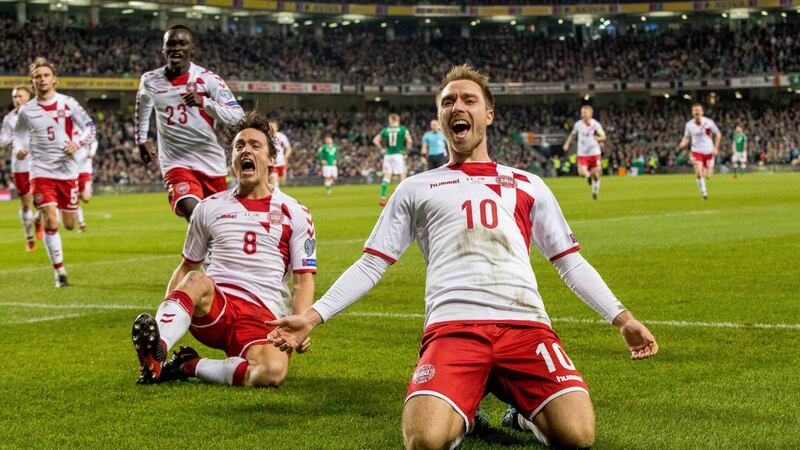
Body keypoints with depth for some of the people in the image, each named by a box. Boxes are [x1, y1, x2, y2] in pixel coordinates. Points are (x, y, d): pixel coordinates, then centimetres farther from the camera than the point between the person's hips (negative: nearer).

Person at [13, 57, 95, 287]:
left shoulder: (68, 104, -2)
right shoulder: (27, 111, 1)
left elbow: (90, 126, 4)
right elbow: (19, 134, 14)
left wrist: (78, 143, -15)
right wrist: (20, 148, -8)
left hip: (67, 170, 1)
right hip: (41, 171, -1)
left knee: (69, 225, 8)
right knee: (51, 222, -14)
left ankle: (41, 215, 44)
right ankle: (59, 272, -3)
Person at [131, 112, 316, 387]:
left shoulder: (294, 214, 10)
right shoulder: (209, 208, 15)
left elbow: (304, 280, 8)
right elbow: (187, 267, 21)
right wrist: (165, 310, 2)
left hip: (262, 314, -1)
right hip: (213, 306, 1)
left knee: (274, 371, -34)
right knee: (197, 281, -35)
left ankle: (189, 367, -16)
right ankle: (155, 354, -52)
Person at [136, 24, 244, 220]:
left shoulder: (208, 79, -9)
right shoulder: (150, 81, 0)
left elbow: (237, 115, -15)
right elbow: (143, 108, 23)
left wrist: (203, 102, -29)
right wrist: (141, 140, 30)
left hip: (211, 162, 1)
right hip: (176, 162, -1)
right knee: (192, 213, -27)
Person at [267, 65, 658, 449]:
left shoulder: (527, 185, 23)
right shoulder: (416, 188, 21)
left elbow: (570, 262, 25)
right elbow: (371, 265, 19)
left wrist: (622, 318, 14)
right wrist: (312, 317, 8)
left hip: (524, 323, 1)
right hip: (451, 326, -1)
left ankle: (526, 411, 13)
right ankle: (463, 412, 8)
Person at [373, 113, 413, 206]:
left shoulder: (386, 130, 6)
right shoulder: (403, 129, -2)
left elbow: (375, 140, 6)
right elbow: (409, 140, -13)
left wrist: (382, 149, 13)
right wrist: (407, 148, 4)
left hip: (388, 155, 3)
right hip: (398, 154, -3)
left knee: (386, 177, 4)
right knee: (402, 176, 2)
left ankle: (382, 198, -2)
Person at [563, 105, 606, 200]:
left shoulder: (596, 124, -8)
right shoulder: (578, 124, -2)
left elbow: (603, 137, -2)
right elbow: (572, 134, 17)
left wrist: (597, 138, -24)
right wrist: (567, 143, 5)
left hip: (594, 153, -1)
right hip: (582, 153, 1)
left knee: (595, 174, 0)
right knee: (581, 172, -16)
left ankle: (595, 191, 26)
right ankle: (588, 175, 22)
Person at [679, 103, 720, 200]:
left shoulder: (708, 122, -8)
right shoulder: (689, 124, -4)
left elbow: (718, 134, 2)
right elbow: (686, 137, 8)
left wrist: (715, 147, -5)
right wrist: (682, 144, -15)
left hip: (708, 151, 0)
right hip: (697, 151, 0)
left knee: (707, 176, 2)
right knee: (698, 173, -21)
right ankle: (704, 192, -1)